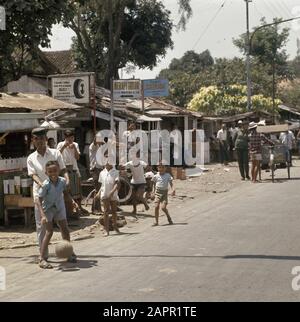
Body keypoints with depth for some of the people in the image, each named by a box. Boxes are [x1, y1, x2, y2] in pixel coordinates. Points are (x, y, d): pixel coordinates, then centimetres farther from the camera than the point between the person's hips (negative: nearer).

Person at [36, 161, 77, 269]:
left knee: (65, 230, 11)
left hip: (59, 208, 5)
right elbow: (39, 200, -30)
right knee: (49, 231, -13)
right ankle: (42, 259, -10)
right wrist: (43, 215, -40)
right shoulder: (46, 185, -30)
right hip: (48, 208, -5)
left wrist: (72, 201, -6)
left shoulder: (62, 181, -16)